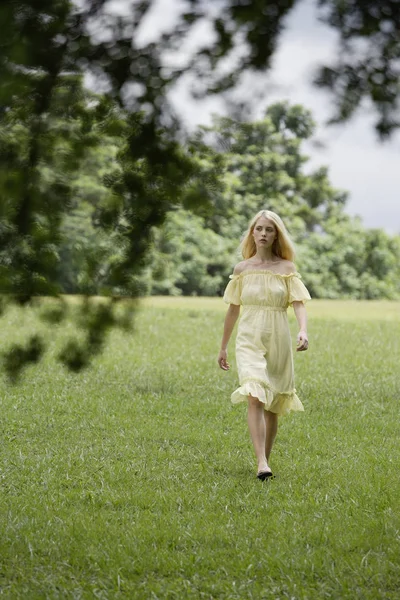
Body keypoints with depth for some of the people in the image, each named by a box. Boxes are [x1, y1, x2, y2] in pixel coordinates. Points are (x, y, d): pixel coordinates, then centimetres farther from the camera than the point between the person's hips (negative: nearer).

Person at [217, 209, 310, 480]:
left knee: (272, 407, 9)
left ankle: (266, 459, 25)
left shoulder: (286, 268, 3)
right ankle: (262, 464, -27)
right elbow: (233, 310, 13)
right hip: (250, 341, -1)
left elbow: (298, 304, -5)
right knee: (255, 398, -19)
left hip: (278, 342, 1)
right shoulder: (242, 269, 6)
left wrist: (303, 331, -25)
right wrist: (223, 347, 17)